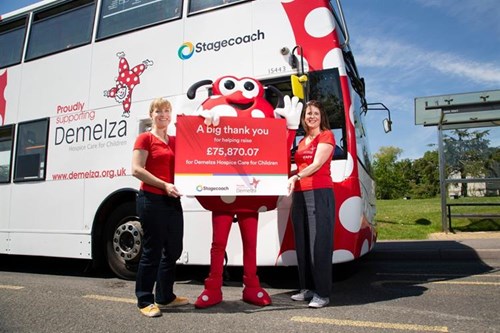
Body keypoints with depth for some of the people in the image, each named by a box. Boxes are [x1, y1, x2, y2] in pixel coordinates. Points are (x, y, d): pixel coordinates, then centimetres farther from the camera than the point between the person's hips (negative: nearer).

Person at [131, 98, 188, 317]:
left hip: (172, 200, 7)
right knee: (152, 250, -1)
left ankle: (165, 297, 26)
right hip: (151, 199, -7)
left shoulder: (175, 141, 16)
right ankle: (145, 301, 14)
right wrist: (164, 185, -18)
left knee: (173, 249, 11)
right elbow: (136, 170, -11)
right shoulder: (145, 138, -2)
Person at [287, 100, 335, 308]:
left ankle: (322, 293, -2)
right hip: (299, 194, 7)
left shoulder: (326, 135, 2)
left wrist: (297, 177, -24)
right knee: (302, 243, 8)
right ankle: (307, 288, 18)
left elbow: (317, 164, -11)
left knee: (319, 243, -7)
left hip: (319, 193, -7)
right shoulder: (302, 141, 22)